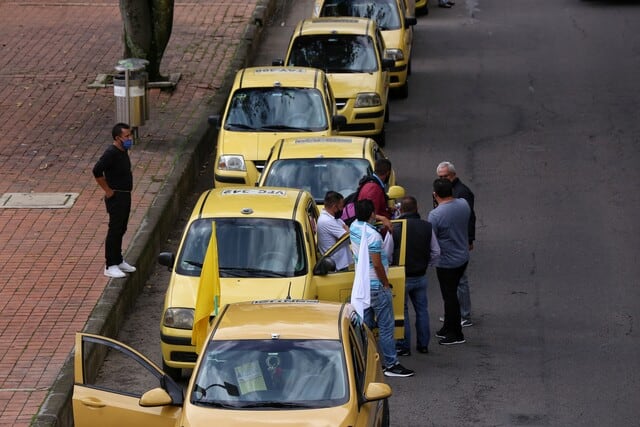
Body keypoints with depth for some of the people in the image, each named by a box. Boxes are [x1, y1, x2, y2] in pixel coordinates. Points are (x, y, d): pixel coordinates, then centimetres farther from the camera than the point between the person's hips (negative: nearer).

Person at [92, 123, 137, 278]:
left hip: (125, 196, 9)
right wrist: (108, 191, -21)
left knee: (121, 230, 18)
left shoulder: (123, 152, 9)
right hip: (116, 197, -9)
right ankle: (110, 266, -1)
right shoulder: (111, 153, -21)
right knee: (114, 231, -5)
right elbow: (97, 171, -29)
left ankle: (118, 261, 29)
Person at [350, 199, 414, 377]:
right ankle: (391, 364, -1)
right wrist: (386, 284, -11)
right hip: (377, 286, -9)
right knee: (386, 326, -3)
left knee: (365, 324, 14)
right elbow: (377, 264, -22)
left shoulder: (354, 227, 2)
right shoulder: (373, 235, -23)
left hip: (362, 285, 9)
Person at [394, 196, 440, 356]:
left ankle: (404, 346, 8)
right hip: (421, 276, 4)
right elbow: (436, 252, 3)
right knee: (422, 309, 16)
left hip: (402, 277, -4)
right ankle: (423, 344, 22)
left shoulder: (394, 229, -15)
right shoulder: (427, 227, -3)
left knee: (402, 311, 6)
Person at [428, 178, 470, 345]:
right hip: (463, 257, 7)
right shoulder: (464, 205, -6)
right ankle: (448, 328, 32)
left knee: (450, 296, 5)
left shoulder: (435, 215, -25)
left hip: (447, 262, -7)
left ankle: (456, 334, 13)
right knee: (451, 294, 20)